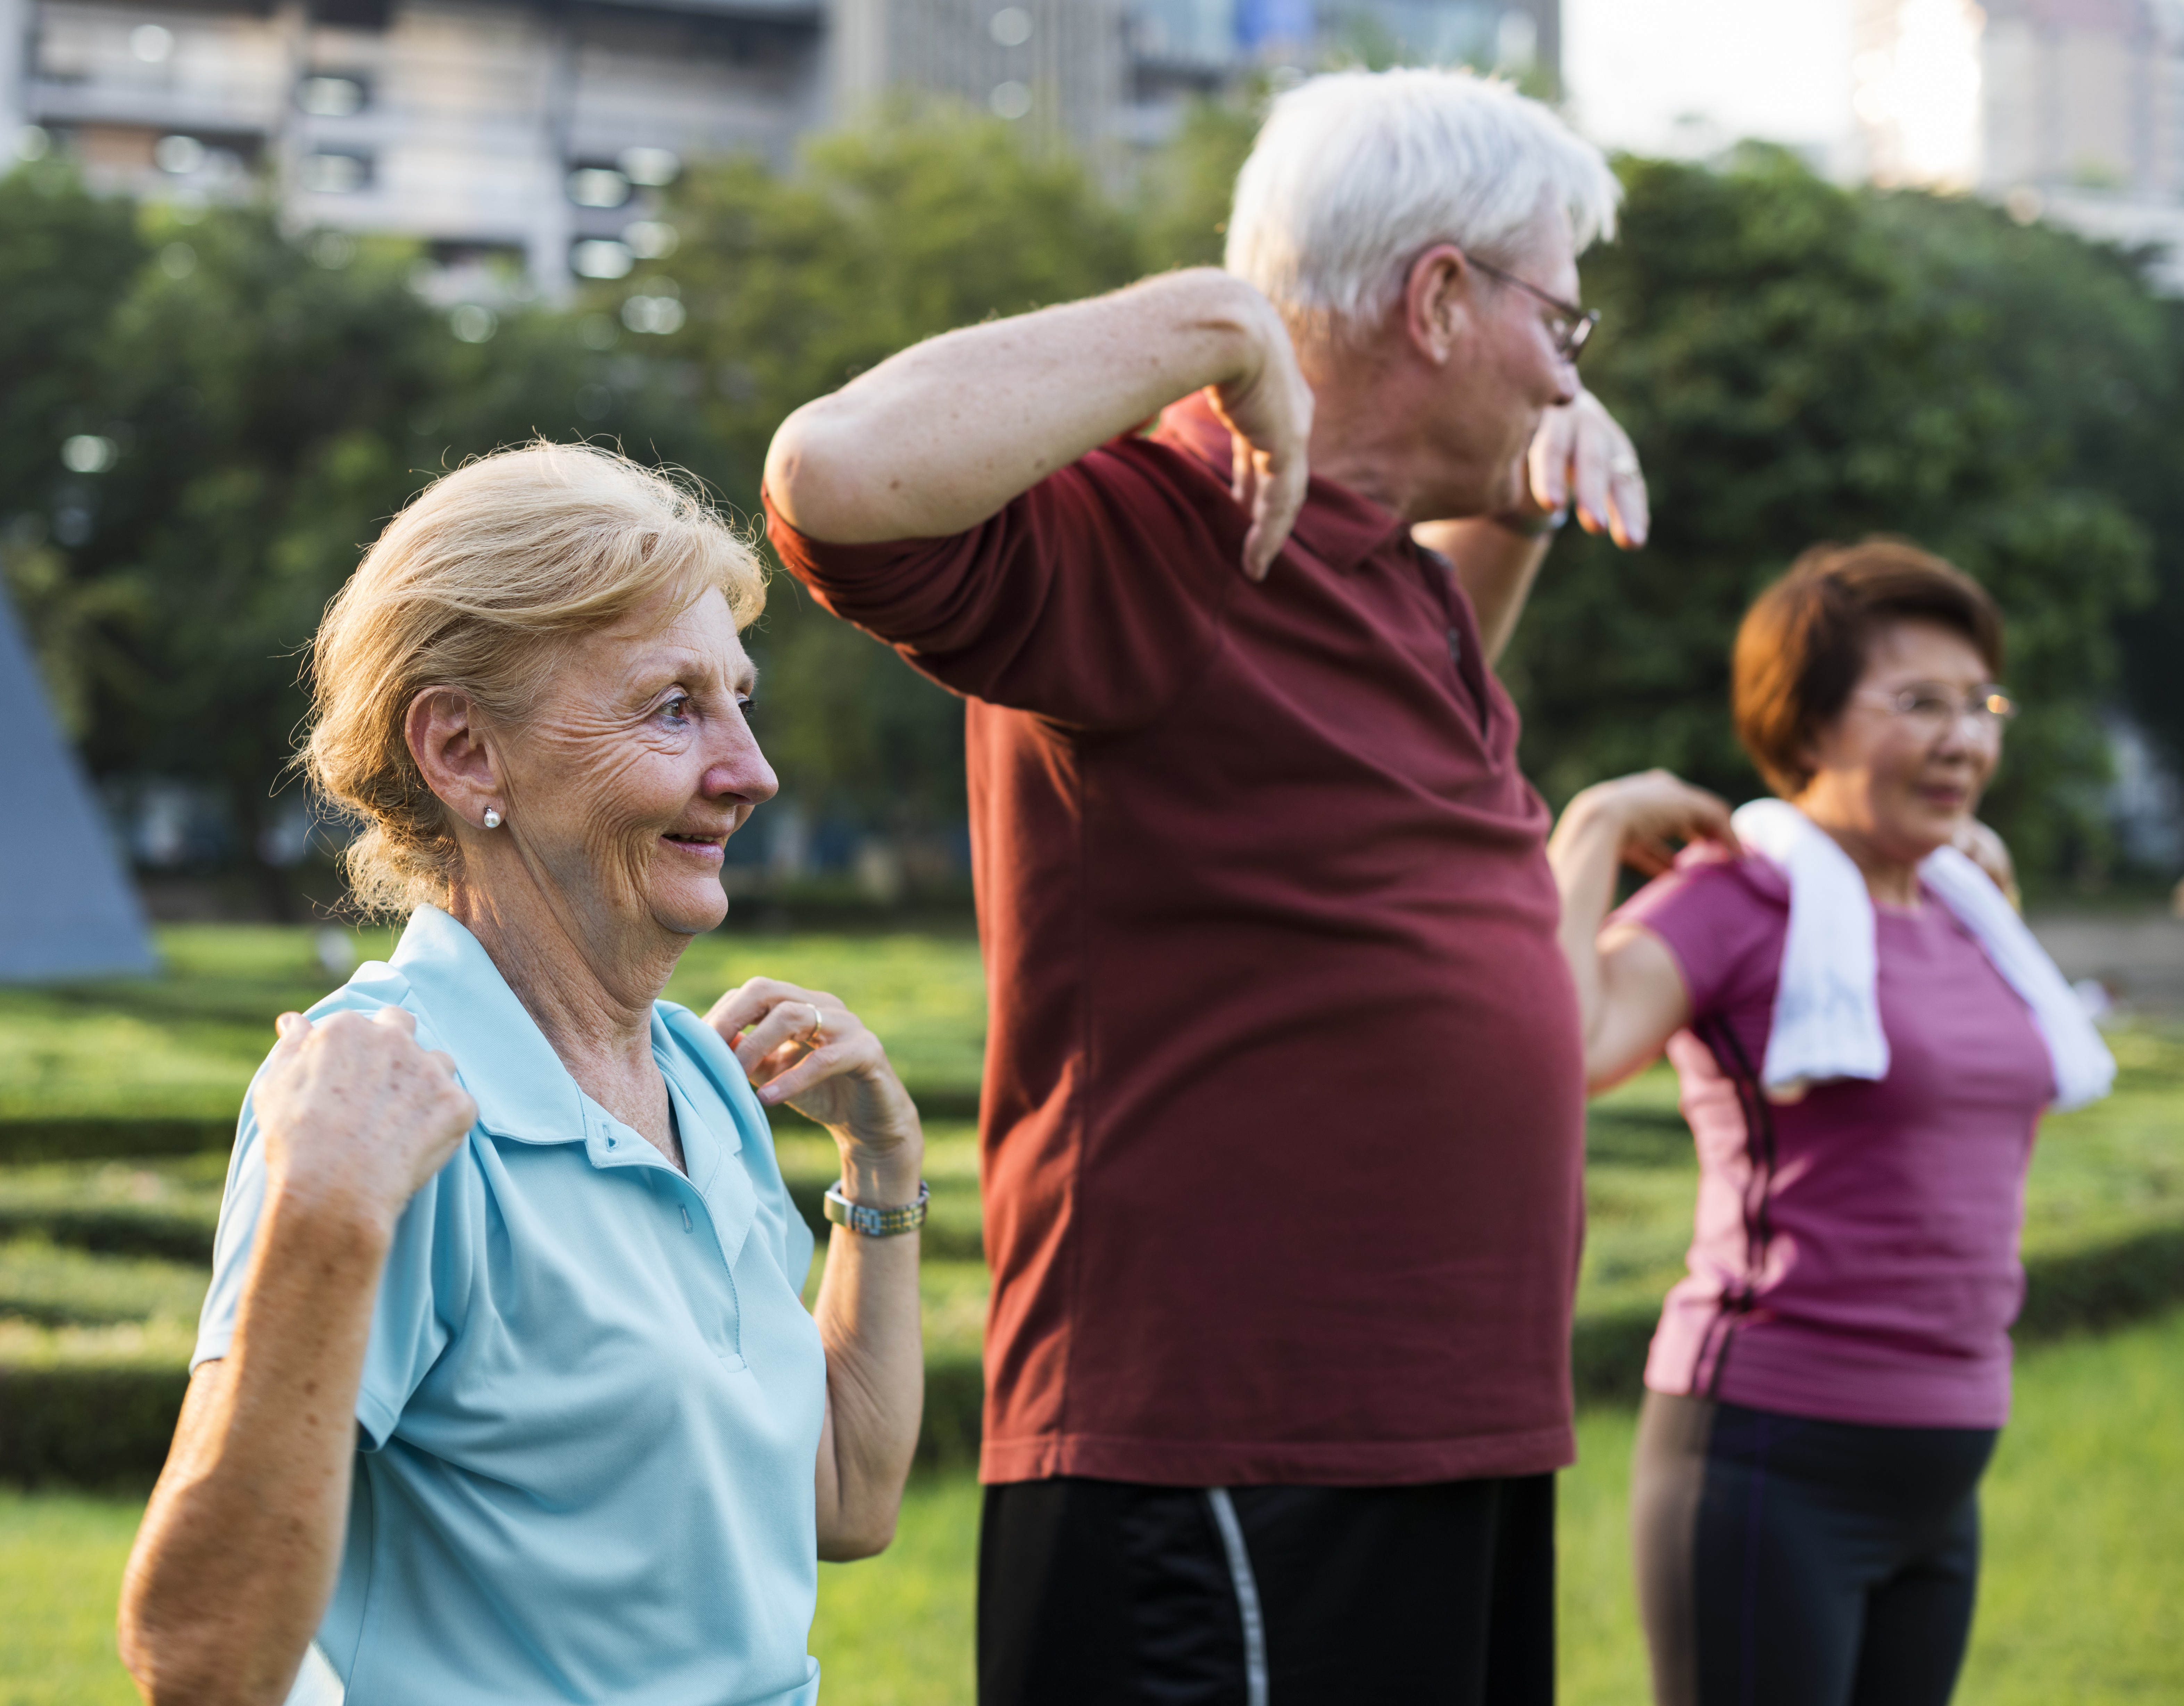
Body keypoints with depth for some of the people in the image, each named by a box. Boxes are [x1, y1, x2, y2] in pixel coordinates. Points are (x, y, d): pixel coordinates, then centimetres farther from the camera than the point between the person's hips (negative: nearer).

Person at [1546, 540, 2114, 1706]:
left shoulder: (1953, 911, 12)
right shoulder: (1731, 900, -10)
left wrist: (1992, 895, 21)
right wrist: (1594, 825, -18)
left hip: (1938, 1476, 8)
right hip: (1774, 1457, -8)